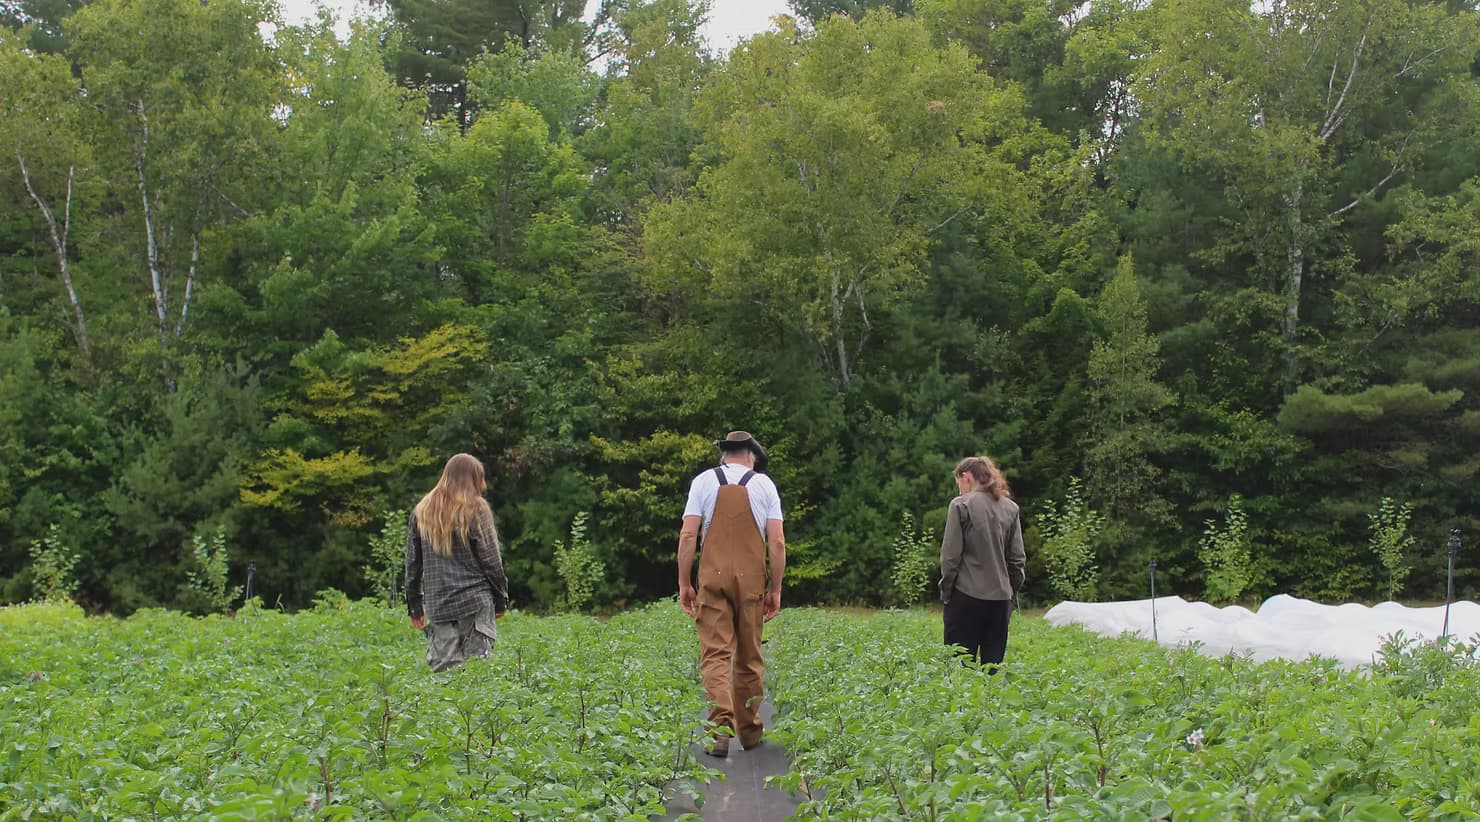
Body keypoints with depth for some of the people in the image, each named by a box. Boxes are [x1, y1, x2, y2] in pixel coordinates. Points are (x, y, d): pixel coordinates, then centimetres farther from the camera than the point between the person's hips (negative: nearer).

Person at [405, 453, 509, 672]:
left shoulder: (420, 513, 10)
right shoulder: (475, 510, -4)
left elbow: (412, 563, 13)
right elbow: (491, 560, -2)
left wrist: (414, 606, 19)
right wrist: (501, 600, 9)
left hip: (437, 605, 4)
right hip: (474, 601, -3)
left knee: (441, 667, 2)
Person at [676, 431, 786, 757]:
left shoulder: (703, 481, 5)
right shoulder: (764, 484, 6)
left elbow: (687, 535, -3)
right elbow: (777, 543, 0)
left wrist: (684, 583, 2)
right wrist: (775, 588, 6)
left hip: (713, 575, -1)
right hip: (751, 578, 1)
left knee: (715, 654, -5)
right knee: (749, 657, 11)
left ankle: (721, 725, -22)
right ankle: (749, 729, 20)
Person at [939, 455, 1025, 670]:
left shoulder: (961, 505, -6)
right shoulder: (1011, 508, 9)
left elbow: (950, 555, -7)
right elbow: (1017, 557, 9)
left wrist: (946, 591, 2)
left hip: (967, 596, -4)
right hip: (1001, 597, 5)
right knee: (994, 663, 9)